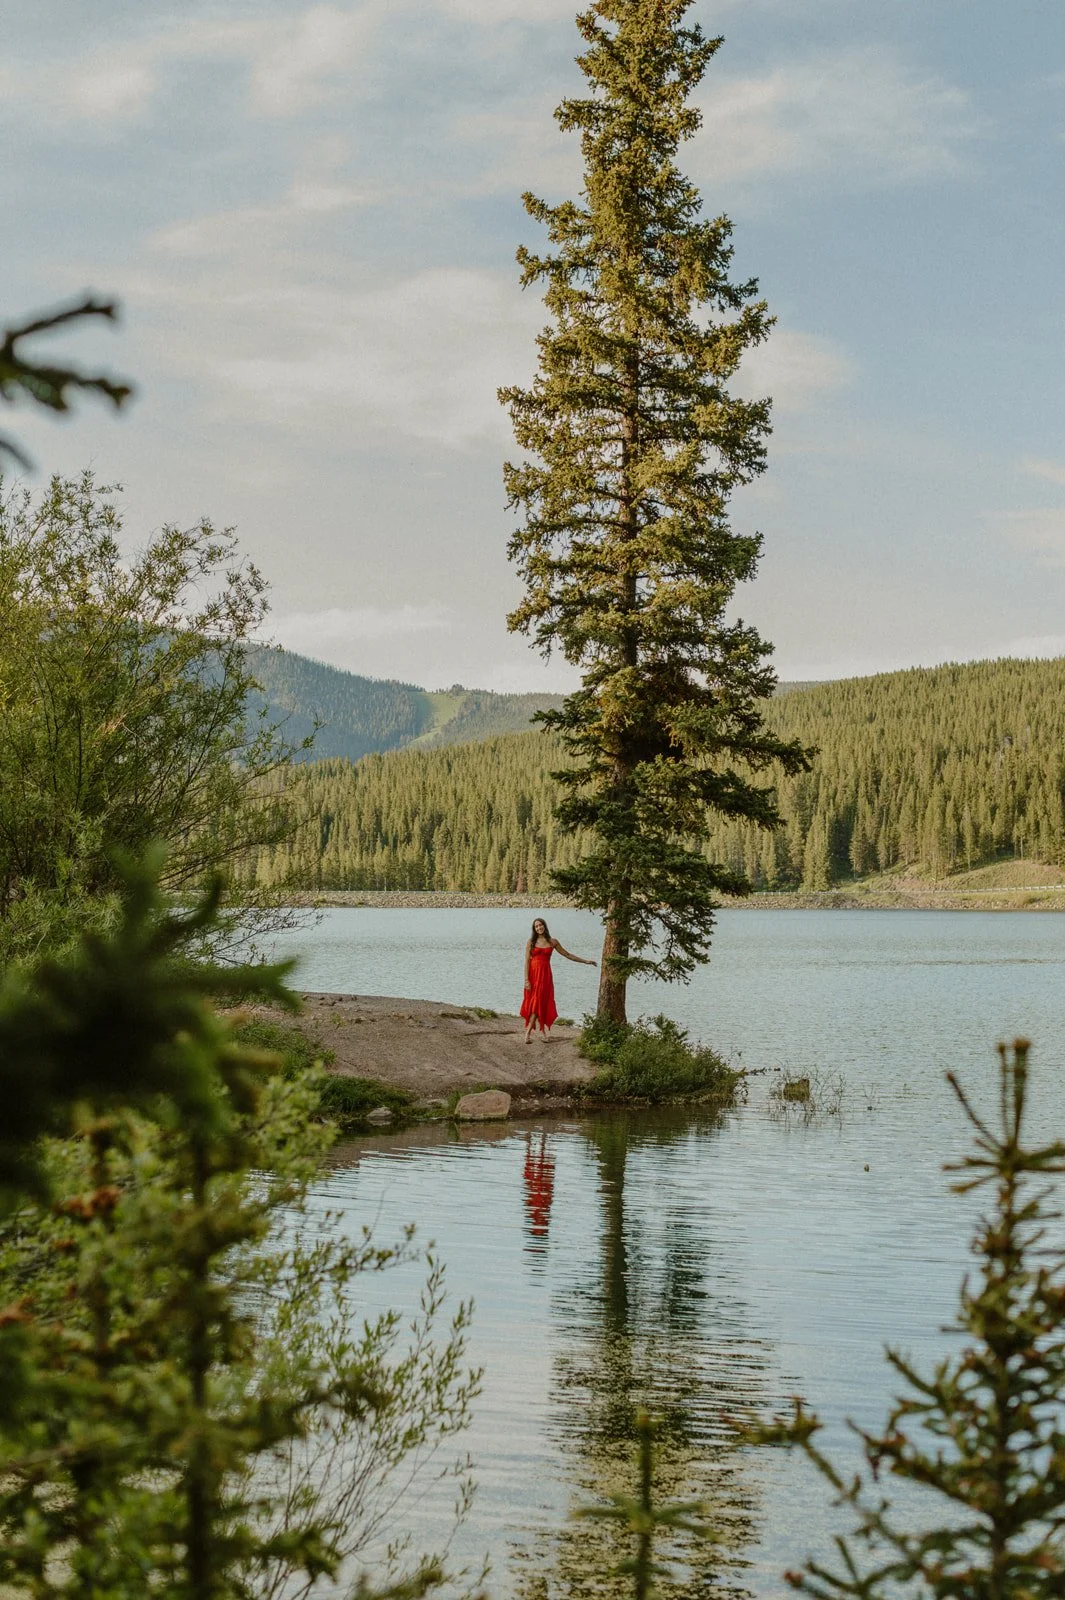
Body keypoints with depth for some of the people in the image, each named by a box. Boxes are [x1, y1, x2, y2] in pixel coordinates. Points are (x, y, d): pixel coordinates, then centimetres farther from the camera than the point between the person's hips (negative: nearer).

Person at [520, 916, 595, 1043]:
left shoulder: (552, 942, 7)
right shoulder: (531, 942, 1)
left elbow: (567, 955, 16)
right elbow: (527, 961, -2)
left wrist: (586, 961, 15)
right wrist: (526, 980, -11)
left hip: (545, 975, 2)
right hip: (533, 974, -2)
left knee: (543, 1003, -4)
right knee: (534, 1003, -5)